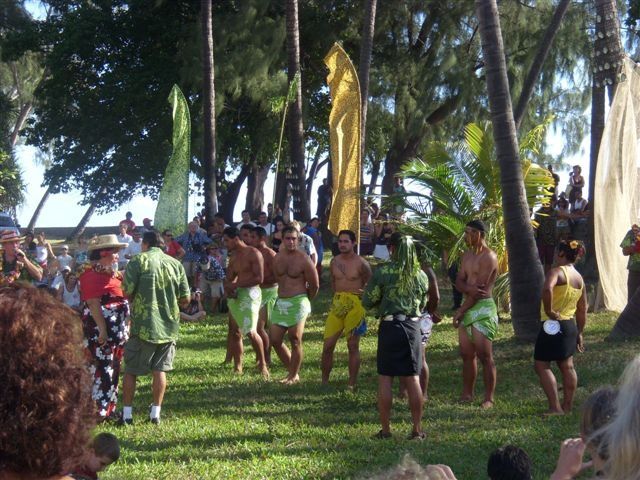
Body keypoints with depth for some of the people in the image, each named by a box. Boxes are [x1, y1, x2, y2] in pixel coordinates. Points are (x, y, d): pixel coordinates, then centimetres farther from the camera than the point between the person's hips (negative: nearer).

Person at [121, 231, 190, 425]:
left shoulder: (138, 261, -6)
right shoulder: (176, 264, 4)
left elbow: (127, 292, -11)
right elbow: (185, 299, 4)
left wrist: (137, 300, 10)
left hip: (143, 324, -3)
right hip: (169, 325, 3)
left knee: (130, 370, 9)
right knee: (160, 369, 11)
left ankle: (127, 413, 11)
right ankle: (156, 413, 12)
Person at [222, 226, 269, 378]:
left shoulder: (253, 253, -8)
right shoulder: (233, 257, 16)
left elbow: (259, 278, -15)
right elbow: (229, 278, 18)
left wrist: (236, 284, -15)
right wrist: (228, 287, -7)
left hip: (250, 293, -8)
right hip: (235, 296, 8)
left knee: (251, 332, -16)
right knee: (235, 332, 7)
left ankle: (262, 364, -2)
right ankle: (237, 367, 15)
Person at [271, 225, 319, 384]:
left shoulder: (304, 260, -10)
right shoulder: (277, 258, 7)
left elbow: (314, 285, -2)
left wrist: (305, 301, 10)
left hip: (298, 303, -6)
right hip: (280, 302, 6)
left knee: (295, 340, -3)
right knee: (275, 340, 5)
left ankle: (294, 376, 8)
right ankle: (292, 370, 20)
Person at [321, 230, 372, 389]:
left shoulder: (361, 263, -7)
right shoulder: (335, 262, 8)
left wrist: (362, 295, -6)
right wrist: (339, 295, 10)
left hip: (355, 306, -4)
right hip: (337, 304, 5)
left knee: (353, 346, 2)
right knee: (328, 345, 2)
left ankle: (351, 384, 9)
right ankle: (324, 381, 14)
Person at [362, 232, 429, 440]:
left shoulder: (382, 271, -8)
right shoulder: (420, 274, 4)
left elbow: (368, 301, -4)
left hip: (390, 325, -3)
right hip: (413, 326, 3)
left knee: (385, 378, 4)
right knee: (413, 379, 7)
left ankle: (385, 429, 5)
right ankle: (417, 429, 10)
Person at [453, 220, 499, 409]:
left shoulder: (489, 257, -12)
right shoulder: (467, 255, 14)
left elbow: (479, 289, -16)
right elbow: (459, 282, 7)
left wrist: (460, 311, -12)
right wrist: (469, 288, -18)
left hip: (483, 309, -8)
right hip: (468, 307, 8)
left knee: (485, 356, -7)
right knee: (467, 355, 11)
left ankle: (489, 398, -3)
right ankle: (467, 394, 19)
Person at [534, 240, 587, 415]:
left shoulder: (556, 272, -14)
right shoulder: (580, 279, 11)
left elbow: (547, 289, -37)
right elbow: (582, 310, 15)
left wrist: (549, 311, -25)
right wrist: (579, 333, 22)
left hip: (552, 326, -8)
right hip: (570, 326, 8)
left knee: (542, 365, -1)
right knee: (567, 366, 16)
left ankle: (555, 407, -7)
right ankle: (567, 406, 22)